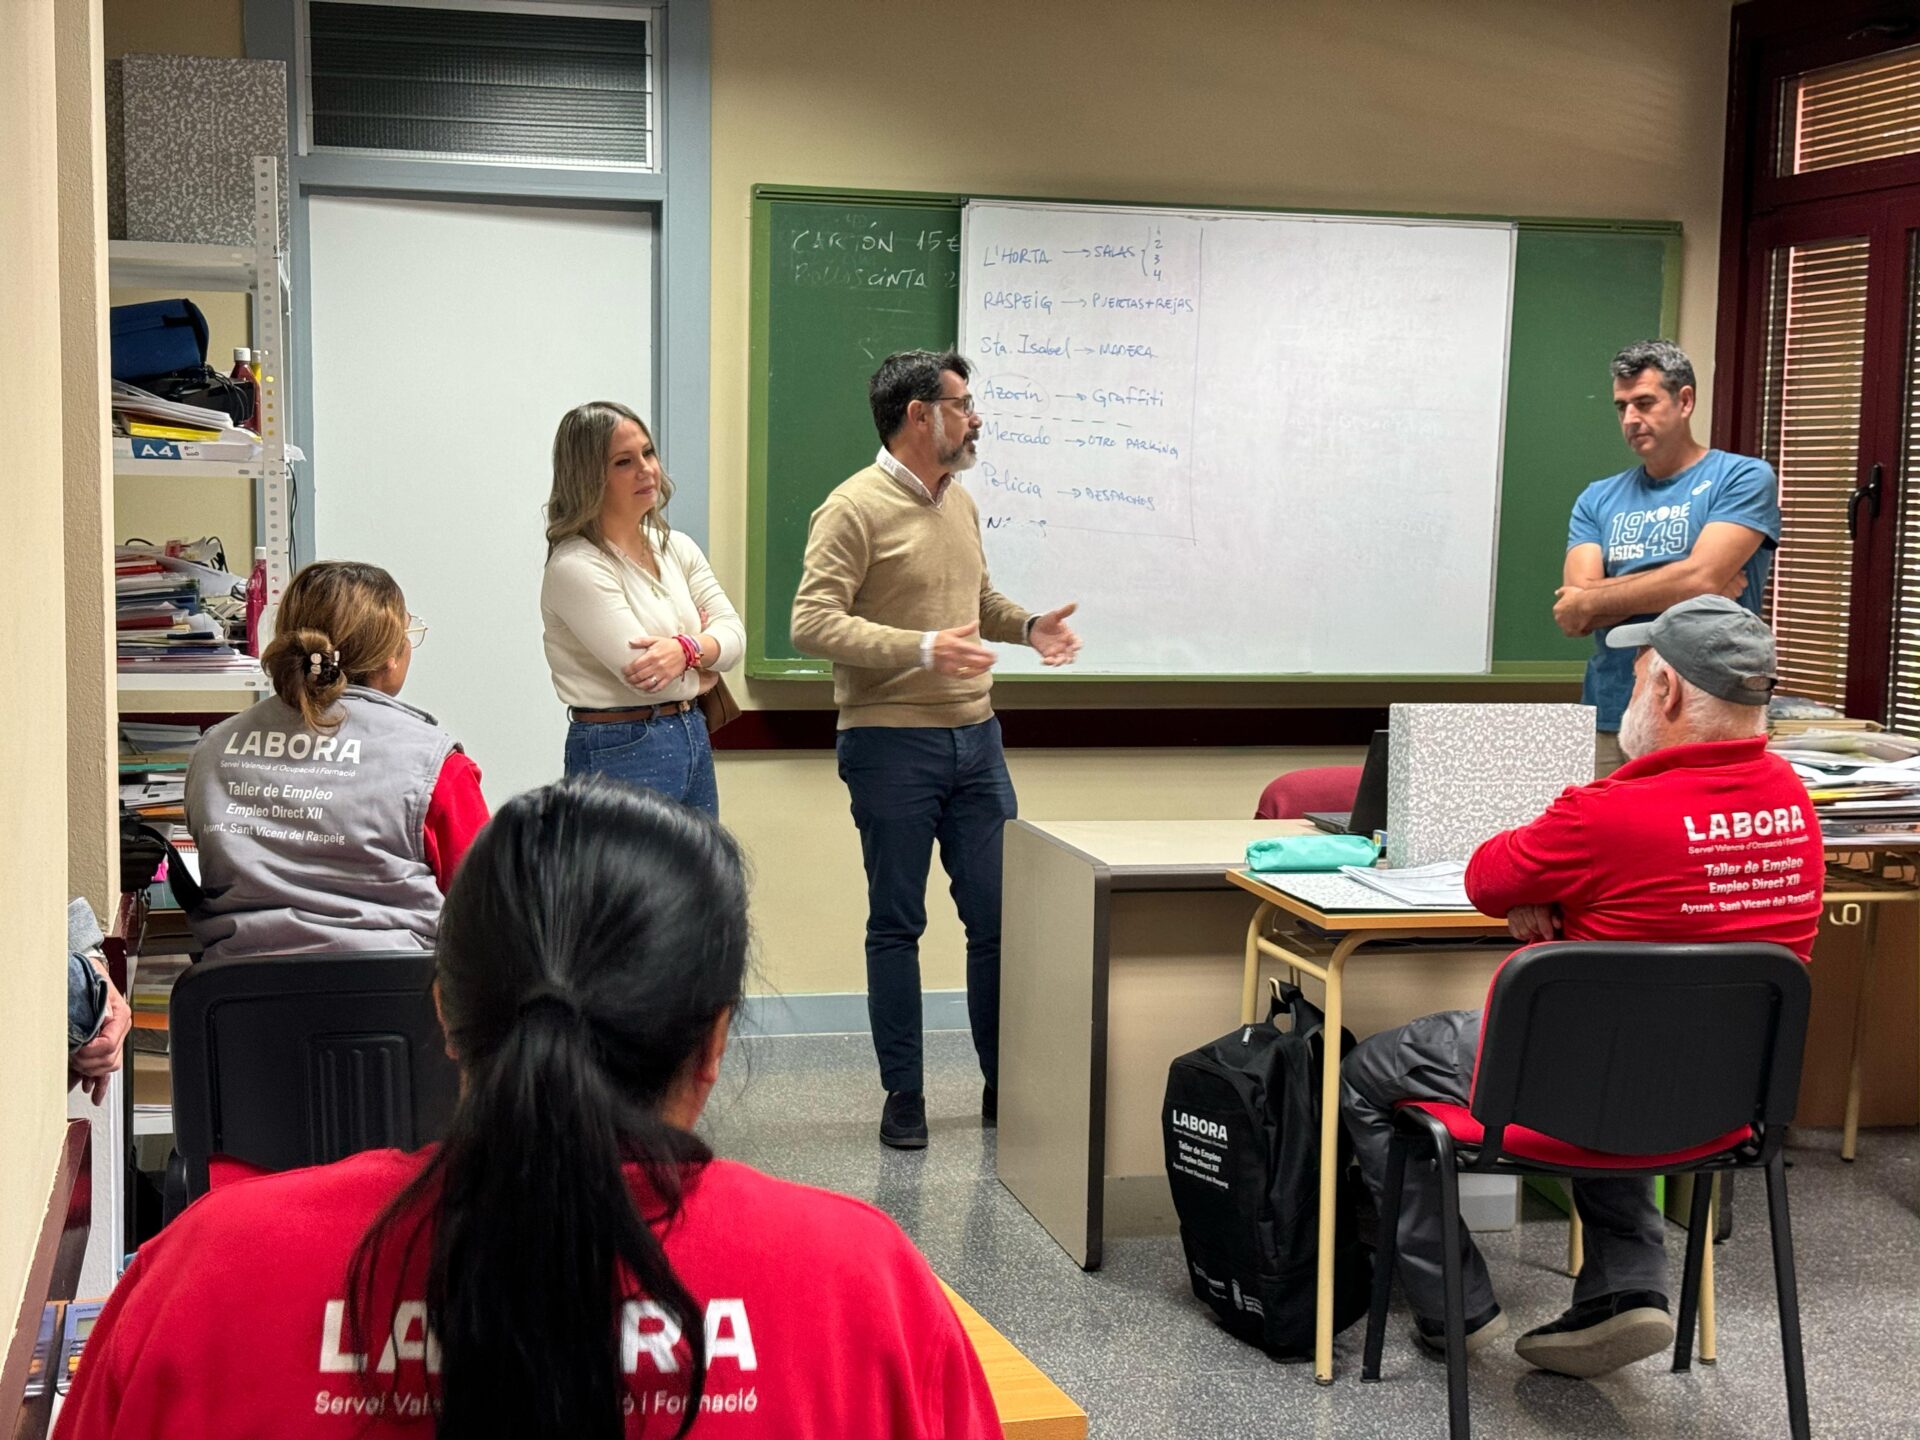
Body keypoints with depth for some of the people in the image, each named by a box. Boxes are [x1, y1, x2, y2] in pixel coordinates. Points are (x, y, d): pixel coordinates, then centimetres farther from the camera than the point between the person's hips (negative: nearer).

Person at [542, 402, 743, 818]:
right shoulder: (575, 567, -14)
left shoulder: (676, 548, 10)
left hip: (694, 737, 8)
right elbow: (640, 672, -19)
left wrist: (686, 649, -18)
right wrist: (699, 673, 0)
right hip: (620, 751, -8)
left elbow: (733, 633, 3)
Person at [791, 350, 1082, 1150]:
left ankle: (1004, 1085, 20)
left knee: (999, 917, 8)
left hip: (975, 738, 7)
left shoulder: (959, 503, 13)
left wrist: (1026, 627, 6)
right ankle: (903, 1097, 15)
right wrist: (920, 650, -26)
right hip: (892, 745, -7)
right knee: (897, 925, 5)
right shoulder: (855, 508, -11)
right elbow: (813, 624, -18)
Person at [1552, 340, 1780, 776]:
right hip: (1608, 722, 4)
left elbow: (1700, 576, -13)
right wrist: (1674, 590, -10)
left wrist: (1591, 601, -3)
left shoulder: (1744, 478, 1)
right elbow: (1575, 616, 0)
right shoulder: (1598, 499, 13)